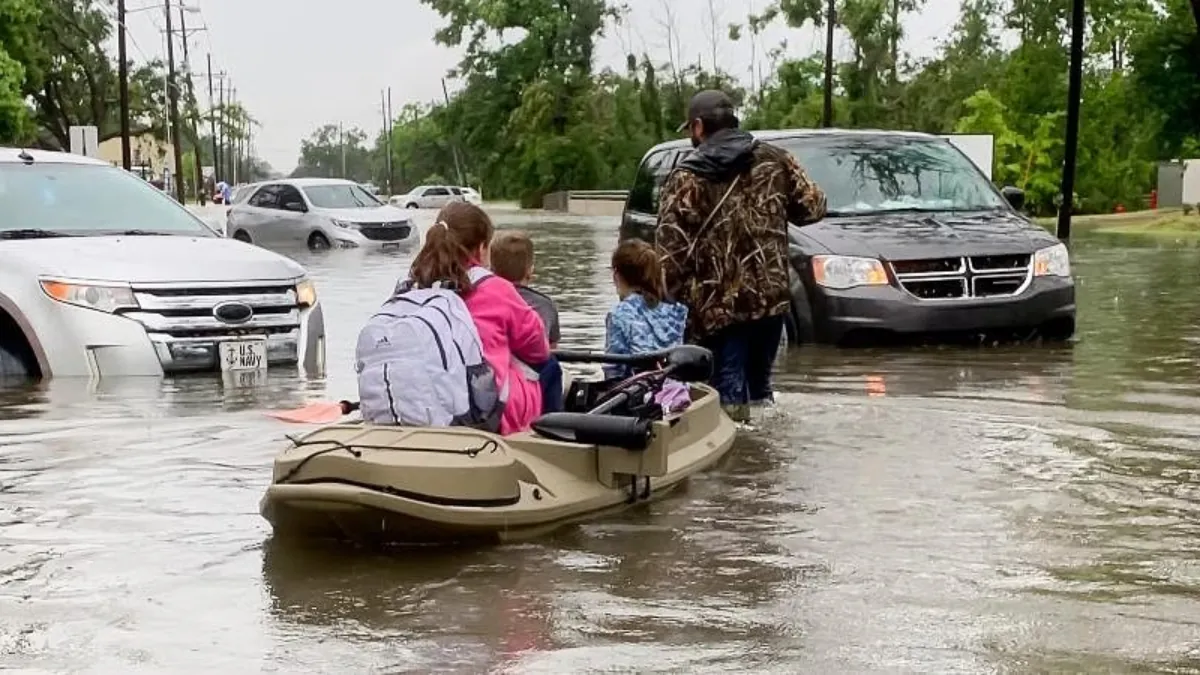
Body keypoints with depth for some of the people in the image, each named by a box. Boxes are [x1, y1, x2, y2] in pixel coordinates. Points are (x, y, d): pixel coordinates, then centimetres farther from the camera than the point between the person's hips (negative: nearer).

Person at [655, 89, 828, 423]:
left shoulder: (686, 178, -6)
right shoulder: (774, 160, 5)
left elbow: (670, 252, -11)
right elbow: (812, 207, 9)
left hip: (717, 305, -4)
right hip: (771, 297, 4)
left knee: (730, 395, 2)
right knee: (760, 385, 20)